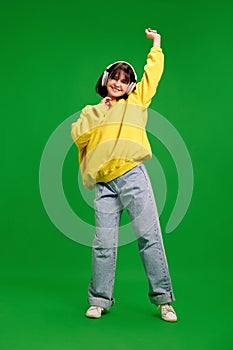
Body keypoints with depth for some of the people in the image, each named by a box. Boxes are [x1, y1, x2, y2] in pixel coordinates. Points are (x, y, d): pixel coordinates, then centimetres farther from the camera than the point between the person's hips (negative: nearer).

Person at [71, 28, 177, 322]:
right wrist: (99, 114, 6)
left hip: (132, 176, -1)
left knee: (149, 236, -5)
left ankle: (162, 299, 3)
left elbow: (152, 74, 21)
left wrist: (156, 44, 29)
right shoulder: (92, 111, 23)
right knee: (103, 244, -1)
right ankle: (99, 300, 11)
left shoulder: (135, 101, 19)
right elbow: (77, 134, 8)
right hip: (104, 185, 2)